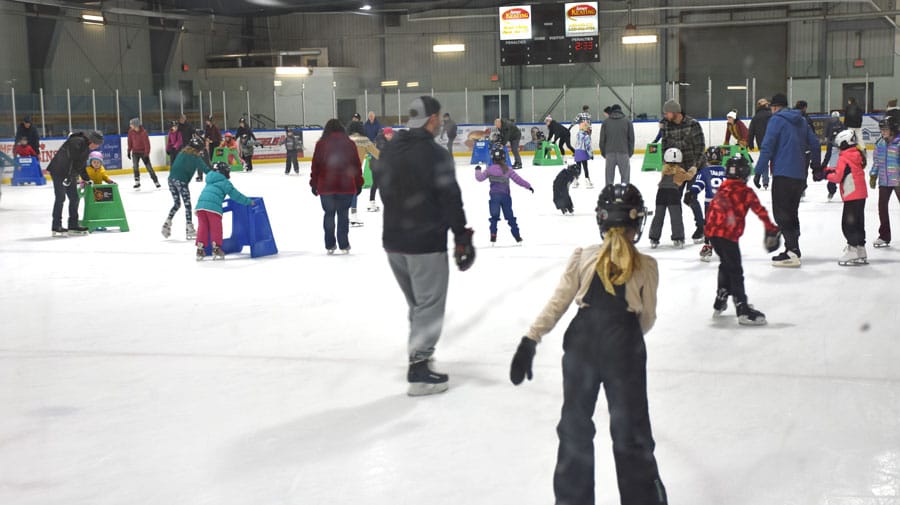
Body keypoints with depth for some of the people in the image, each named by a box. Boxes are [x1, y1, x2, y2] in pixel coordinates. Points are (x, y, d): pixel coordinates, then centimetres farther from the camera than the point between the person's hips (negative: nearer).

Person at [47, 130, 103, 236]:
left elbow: (81, 164, 20)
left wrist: (86, 178, 17)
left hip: (70, 174, 10)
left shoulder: (87, 148, 11)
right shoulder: (77, 142, -21)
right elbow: (70, 159, -27)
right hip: (59, 171, -10)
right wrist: (68, 175, -30)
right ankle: (56, 226, -5)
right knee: (60, 198, -9)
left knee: (74, 198, 9)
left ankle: (73, 225, 17)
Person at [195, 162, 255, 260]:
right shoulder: (225, 183, 9)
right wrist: (249, 202, 14)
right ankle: (216, 249, 5)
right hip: (213, 207, -6)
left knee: (202, 227, 9)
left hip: (200, 205, 6)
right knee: (216, 228, 3)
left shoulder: (210, 181, 30)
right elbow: (235, 195, 7)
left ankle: (200, 249, 8)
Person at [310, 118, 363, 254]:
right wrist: (359, 184, 12)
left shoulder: (321, 144, -2)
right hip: (346, 186, 0)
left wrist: (314, 184, 8)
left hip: (326, 187, 0)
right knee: (343, 215, 8)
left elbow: (315, 166, -1)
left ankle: (329, 245, 14)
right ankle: (344, 245, 6)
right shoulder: (349, 143, 1)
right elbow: (357, 165, 3)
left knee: (329, 214, 12)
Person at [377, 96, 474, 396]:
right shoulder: (435, 155, -15)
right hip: (425, 244, -7)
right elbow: (451, 201, -17)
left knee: (418, 302, 22)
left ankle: (419, 353, 31)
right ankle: (419, 371, 1)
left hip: (393, 241, 7)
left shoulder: (390, 150, 7)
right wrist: (462, 240, -11)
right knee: (430, 304, 1)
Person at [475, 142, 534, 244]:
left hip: (494, 196, -1)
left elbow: (480, 178, 7)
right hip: (506, 196, 1)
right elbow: (517, 179, -3)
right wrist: (528, 186, 5)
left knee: (494, 217, 8)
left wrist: (478, 170, 26)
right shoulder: (507, 170, -3)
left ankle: (493, 236, -1)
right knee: (510, 216, 9)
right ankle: (517, 237, 10)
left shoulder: (489, 170, -2)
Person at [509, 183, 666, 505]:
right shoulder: (647, 266, 0)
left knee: (575, 428, 15)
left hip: (581, 347, 1)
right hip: (625, 351, -1)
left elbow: (556, 304, -3)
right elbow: (647, 319, 8)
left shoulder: (582, 257, 0)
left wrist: (529, 342, -1)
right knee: (631, 434, 10)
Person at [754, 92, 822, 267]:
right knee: (792, 212, 16)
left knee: (781, 213, -5)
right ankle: (793, 249, 19)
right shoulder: (801, 120, 17)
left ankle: (792, 251, -13)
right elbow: (814, 144, 19)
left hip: (783, 174, -8)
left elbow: (767, 146, -12)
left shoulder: (776, 120, -5)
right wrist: (817, 167, 29)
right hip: (800, 175, 8)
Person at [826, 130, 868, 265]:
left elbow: (838, 177, -15)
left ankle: (852, 251, -7)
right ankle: (860, 253, 20)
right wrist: (830, 170, 13)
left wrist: (827, 174, 3)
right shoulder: (858, 155, 12)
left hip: (851, 196, -9)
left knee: (848, 224, -5)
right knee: (858, 223, 14)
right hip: (861, 194, 9)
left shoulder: (844, 158, -14)